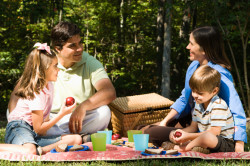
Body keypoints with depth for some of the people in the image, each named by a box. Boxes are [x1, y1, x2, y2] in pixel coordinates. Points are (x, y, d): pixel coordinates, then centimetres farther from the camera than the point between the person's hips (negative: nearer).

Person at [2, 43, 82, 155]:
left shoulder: (49, 86, 12)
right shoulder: (36, 94, -16)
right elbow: (39, 129, -14)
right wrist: (62, 114, -13)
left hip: (37, 136, 9)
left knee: (77, 139, -9)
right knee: (29, 151, -45)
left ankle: (41, 150, -24)